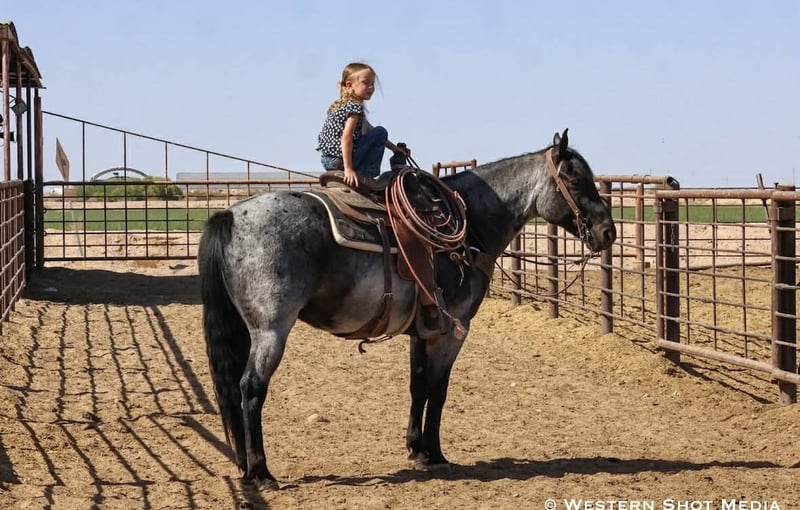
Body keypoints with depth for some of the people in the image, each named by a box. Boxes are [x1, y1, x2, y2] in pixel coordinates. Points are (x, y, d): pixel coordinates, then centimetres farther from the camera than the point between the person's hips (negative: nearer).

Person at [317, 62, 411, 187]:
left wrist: (394, 148, 26)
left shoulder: (341, 105, 18)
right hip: (341, 161, -10)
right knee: (381, 132, -2)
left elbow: (369, 130, 26)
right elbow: (346, 137, -25)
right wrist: (348, 168, -28)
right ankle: (367, 176, -6)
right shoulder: (355, 107, -13)